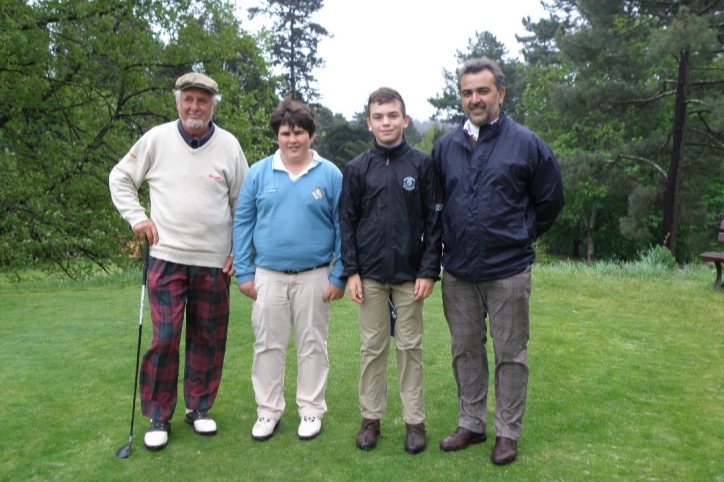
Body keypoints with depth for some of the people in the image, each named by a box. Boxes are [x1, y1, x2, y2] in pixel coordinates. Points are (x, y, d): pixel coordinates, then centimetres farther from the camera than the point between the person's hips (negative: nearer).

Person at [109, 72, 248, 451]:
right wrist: (136, 217, 0)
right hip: (167, 256, -1)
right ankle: (159, 417, 16)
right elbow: (120, 178, 12)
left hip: (214, 261, 1)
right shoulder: (157, 138, 0)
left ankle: (198, 408, 27)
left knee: (207, 338, 9)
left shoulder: (228, 145, 1)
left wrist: (239, 251, 3)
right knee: (164, 339, -2)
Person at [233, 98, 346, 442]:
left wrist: (338, 276, -5)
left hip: (314, 277, -1)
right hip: (268, 276, 2)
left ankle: (311, 410, 25)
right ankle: (268, 410, 26)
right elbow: (242, 223, 5)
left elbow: (342, 228, 0)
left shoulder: (330, 175, -1)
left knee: (312, 345, 9)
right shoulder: (259, 173, 3)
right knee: (268, 345, 9)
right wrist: (244, 272, 0)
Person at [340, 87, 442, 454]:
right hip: (370, 274, 1)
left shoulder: (423, 164, 0)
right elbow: (347, 222, 4)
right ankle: (371, 417, 22)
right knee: (373, 348, 10)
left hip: (410, 274, -1)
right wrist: (351, 271, -2)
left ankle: (414, 421, 19)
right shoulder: (357, 168, 4)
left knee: (410, 347, 8)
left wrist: (428, 271, -7)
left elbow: (434, 221, -1)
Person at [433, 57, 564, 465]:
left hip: (508, 271, -3)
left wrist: (519, 238, 10)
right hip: (458, 271, 4)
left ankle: (508, 432, 23)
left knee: (511, 354, 7)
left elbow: (550, 201, 6)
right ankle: (471, 424, 30)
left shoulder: (527, 144, -5)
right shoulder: (446, 146, 6)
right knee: (466, 351, 14)